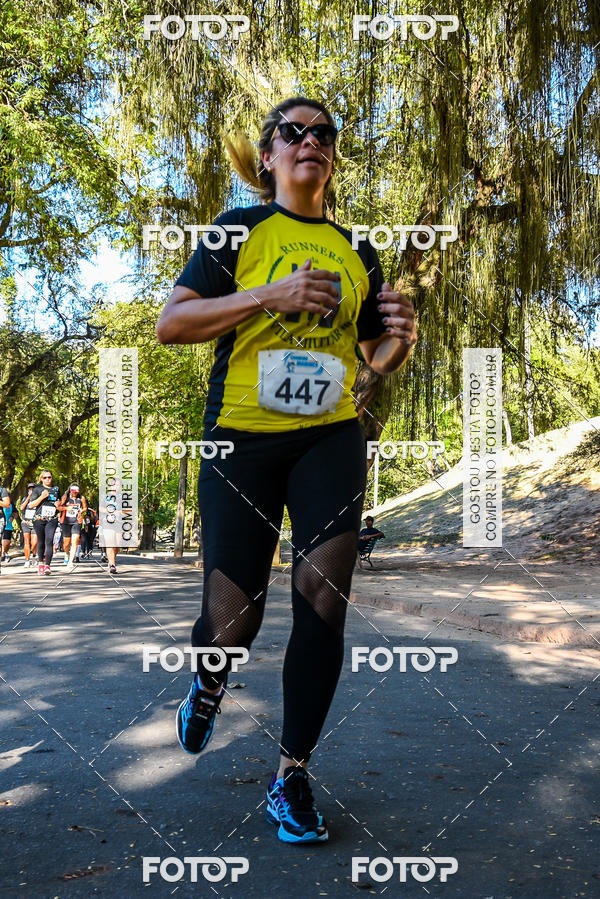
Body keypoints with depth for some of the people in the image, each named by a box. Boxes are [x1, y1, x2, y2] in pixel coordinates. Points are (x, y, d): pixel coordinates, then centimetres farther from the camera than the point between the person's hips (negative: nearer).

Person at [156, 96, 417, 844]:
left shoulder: (356, 250, 13)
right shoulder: (240, 229, 2)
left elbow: (379, 357, 19)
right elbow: (169, 324, -7)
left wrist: (400, 338, -5)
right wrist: (271, 294, -18)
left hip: (330, 438, 3)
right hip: (241, 438, -2)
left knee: (323, 596, -8)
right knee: (232, 621, -1)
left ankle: (291, 780, 9)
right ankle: (209, 682, 38)